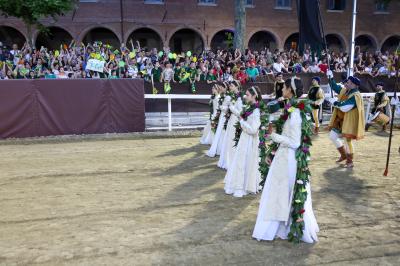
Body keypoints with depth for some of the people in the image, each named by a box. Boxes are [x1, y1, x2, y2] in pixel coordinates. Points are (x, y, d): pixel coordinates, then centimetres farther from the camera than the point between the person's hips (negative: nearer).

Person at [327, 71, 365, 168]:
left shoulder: (355, 96, -22)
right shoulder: (344, 91, 5)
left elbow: (345, 108, -31)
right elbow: (334, 87, 21)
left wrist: (335, 102, -19)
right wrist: (330, 77, 10)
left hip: (350, 121, -9)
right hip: (340, 120, 9)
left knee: (348, 140, -3)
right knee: (332, 136, 12)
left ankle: (350, 161, 12)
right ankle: (343, 155, 27)